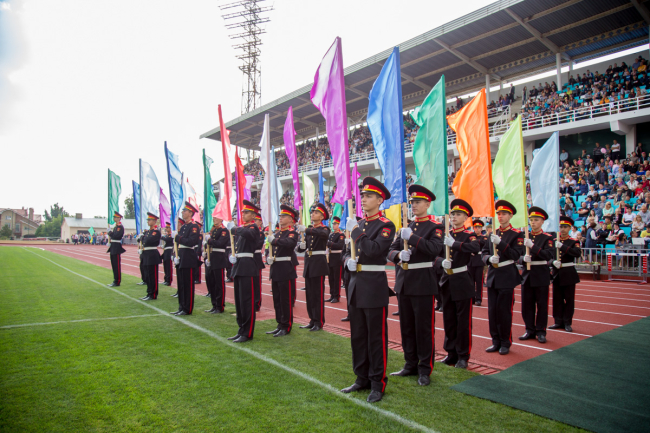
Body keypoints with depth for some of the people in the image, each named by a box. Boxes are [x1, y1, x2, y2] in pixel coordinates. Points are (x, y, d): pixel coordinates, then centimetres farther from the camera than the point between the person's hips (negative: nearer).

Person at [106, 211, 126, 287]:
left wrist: (110, 232, -10)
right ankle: (115, 281, 20)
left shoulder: (120, 227, -12)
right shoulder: (116, 226, 17)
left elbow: (116, 236, -22)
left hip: (117, 248, -10)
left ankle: (117, 282, -3)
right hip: (113, 248, 10)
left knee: (117, 265, -6)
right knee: (114, 264, 13)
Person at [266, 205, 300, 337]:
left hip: (286, 269, -8)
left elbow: (290, 243, -29)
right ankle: (280, 325, 24)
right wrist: (269, 257, 3)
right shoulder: (277, 233, 16)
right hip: (275, 269, 8)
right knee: (277, 299, 13)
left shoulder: (292, 233, -7)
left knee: (286, 300, -1)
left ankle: (286, 327, 9)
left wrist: (274, 240, -20)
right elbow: (271, 248, 22)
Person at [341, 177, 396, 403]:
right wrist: (348, 260, 0)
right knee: (357, 335, 14)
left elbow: (375, 249, -24)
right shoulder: (357, 224, 13)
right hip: (356, 283, 7)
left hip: (374, 286, -7)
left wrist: (356, 232, -18)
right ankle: (362, 378, 29)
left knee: (376, 338, 2)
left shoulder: (386, 226, -8)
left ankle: (377, 384, 15)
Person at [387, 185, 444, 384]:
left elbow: (435, 248, -20)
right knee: (406, 326, 13)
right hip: (403, 282, 6)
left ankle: (425, 370, 15)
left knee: (424, 328, 2)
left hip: (423, 283, -5)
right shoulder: (405, 228, 14)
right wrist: (399, 254, -13)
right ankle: (410, 365, 26)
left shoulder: (435, 227, -2)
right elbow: (391, 250, 10)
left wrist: (412, 237, -28)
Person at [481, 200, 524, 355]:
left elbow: (516, 255, -13)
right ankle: (496, 341, 18)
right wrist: (489, 258, -13)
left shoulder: (517, 234, -2)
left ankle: (505, 343, 14)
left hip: (507, 277, -5)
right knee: (492, 310, 7)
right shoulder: (493, 234, 12)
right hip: (492, 275, 5)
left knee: (504, 311, 0)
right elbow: (484, 253, 10)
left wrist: (500, 243, -23)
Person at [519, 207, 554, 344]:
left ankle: (541, 332, 13)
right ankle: (530, 330, 18)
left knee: (542, 305, 3)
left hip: (541, 275, -3)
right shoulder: (525, 237, 8)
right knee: (527, 305, 7)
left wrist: (532, 246, -28)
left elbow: (548, 255, -17)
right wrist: (523, 258, -16)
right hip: (527, 275, 3)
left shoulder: (547, 238, -2)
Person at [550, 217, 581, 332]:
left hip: (569, 274, -2)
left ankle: (567, 323, 12)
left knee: (569, 299, 3)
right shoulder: (554, 241, 7)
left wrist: (562, 246, -30)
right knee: (557, 299, 7)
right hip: (557, 274, 2)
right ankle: (558, 322, 17)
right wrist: (553, 262, -20)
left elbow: (577, 253, -20)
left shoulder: (573, 242, 0)